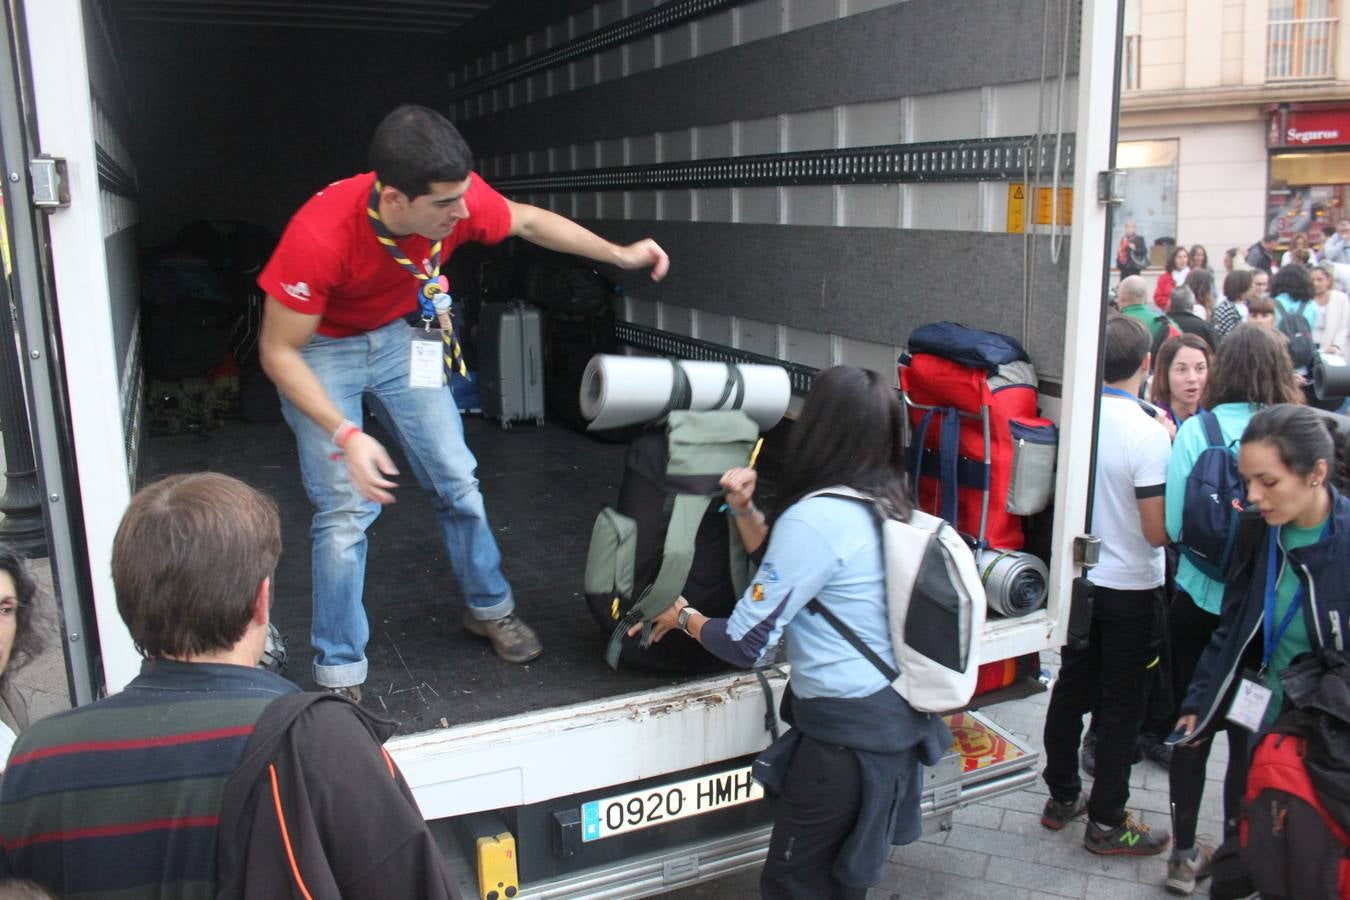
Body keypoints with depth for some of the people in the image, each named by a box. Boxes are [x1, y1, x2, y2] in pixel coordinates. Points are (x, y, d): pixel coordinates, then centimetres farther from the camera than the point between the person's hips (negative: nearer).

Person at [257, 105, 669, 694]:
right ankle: (339, 676, 4)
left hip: (397, 335, 5)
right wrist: (346, 435, -35)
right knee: (347, 508, -12)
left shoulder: (459, 197, -25)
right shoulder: (319, 235, -37)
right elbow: (278, 351, -26)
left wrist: (618, 255, -4)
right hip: (318, 348, -4)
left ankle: (489, 607, 29)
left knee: (456, 479, 5)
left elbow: (528, 221, -1)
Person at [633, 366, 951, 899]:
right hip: (896, 712, 9)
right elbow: (791, 572, 19)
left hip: (847, 726, -9)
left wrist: (685, 618, 2)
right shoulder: (885, 503, 7)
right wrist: (745, 508, 5)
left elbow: (747, 645, -17)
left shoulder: (814, 518, -21)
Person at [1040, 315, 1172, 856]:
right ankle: (1106, 823, 20)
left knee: (1071, 690, 17)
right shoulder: (1149, 435, -22)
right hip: (1131, 589, -5)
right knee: (1121, 708, 8)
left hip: (1078, 581, 5)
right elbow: (1157, 531, -21)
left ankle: (1062, 797, 32)